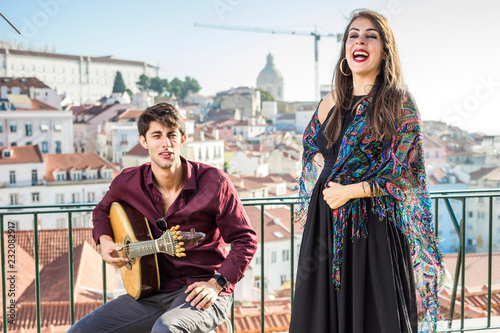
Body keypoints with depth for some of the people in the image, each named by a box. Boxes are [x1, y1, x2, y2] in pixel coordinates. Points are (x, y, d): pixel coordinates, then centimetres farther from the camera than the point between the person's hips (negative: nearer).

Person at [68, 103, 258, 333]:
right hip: (153, 293, 5)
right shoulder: (127, 182, 1)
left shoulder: (213, 182, -11)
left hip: (201, 292, -5)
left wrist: (217, 284, -15)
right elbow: (103, 210, 24)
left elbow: (245, 239, -5)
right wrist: (105, 241, 4)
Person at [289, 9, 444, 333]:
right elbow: (313, 151, 23)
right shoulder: (332, 101, 10)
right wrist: (328, 182, 4)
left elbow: (402, 172, -8)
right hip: (325, 227, 5)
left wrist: (349, 191, -12)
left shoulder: (401, 105, -4)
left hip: (374, 228, -4)